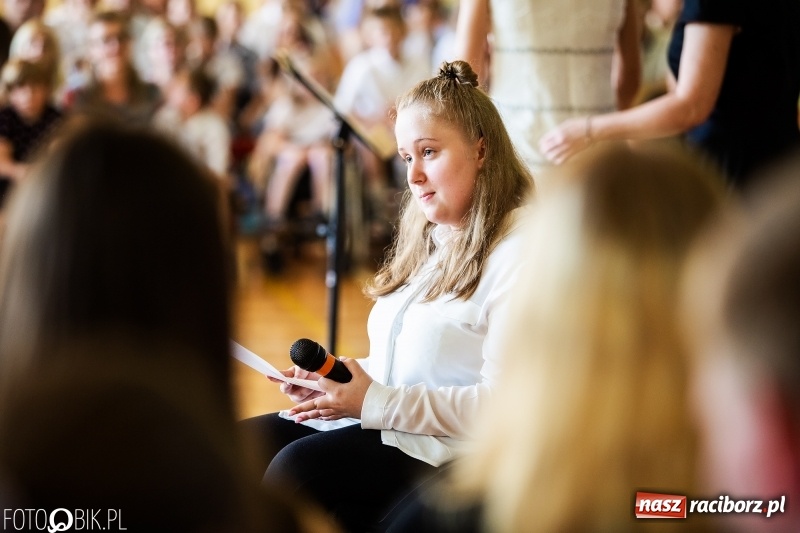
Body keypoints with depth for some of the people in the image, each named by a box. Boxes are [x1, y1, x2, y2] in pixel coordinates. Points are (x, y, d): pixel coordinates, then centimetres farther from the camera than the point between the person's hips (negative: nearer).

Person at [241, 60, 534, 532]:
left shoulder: (518, 253, -13)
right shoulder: (430, 238, 17)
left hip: (450, 447, -9)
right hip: (376, 420, 9)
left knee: (295, 470, -28)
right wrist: (336, 379, 3)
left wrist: (376, 402, -20)